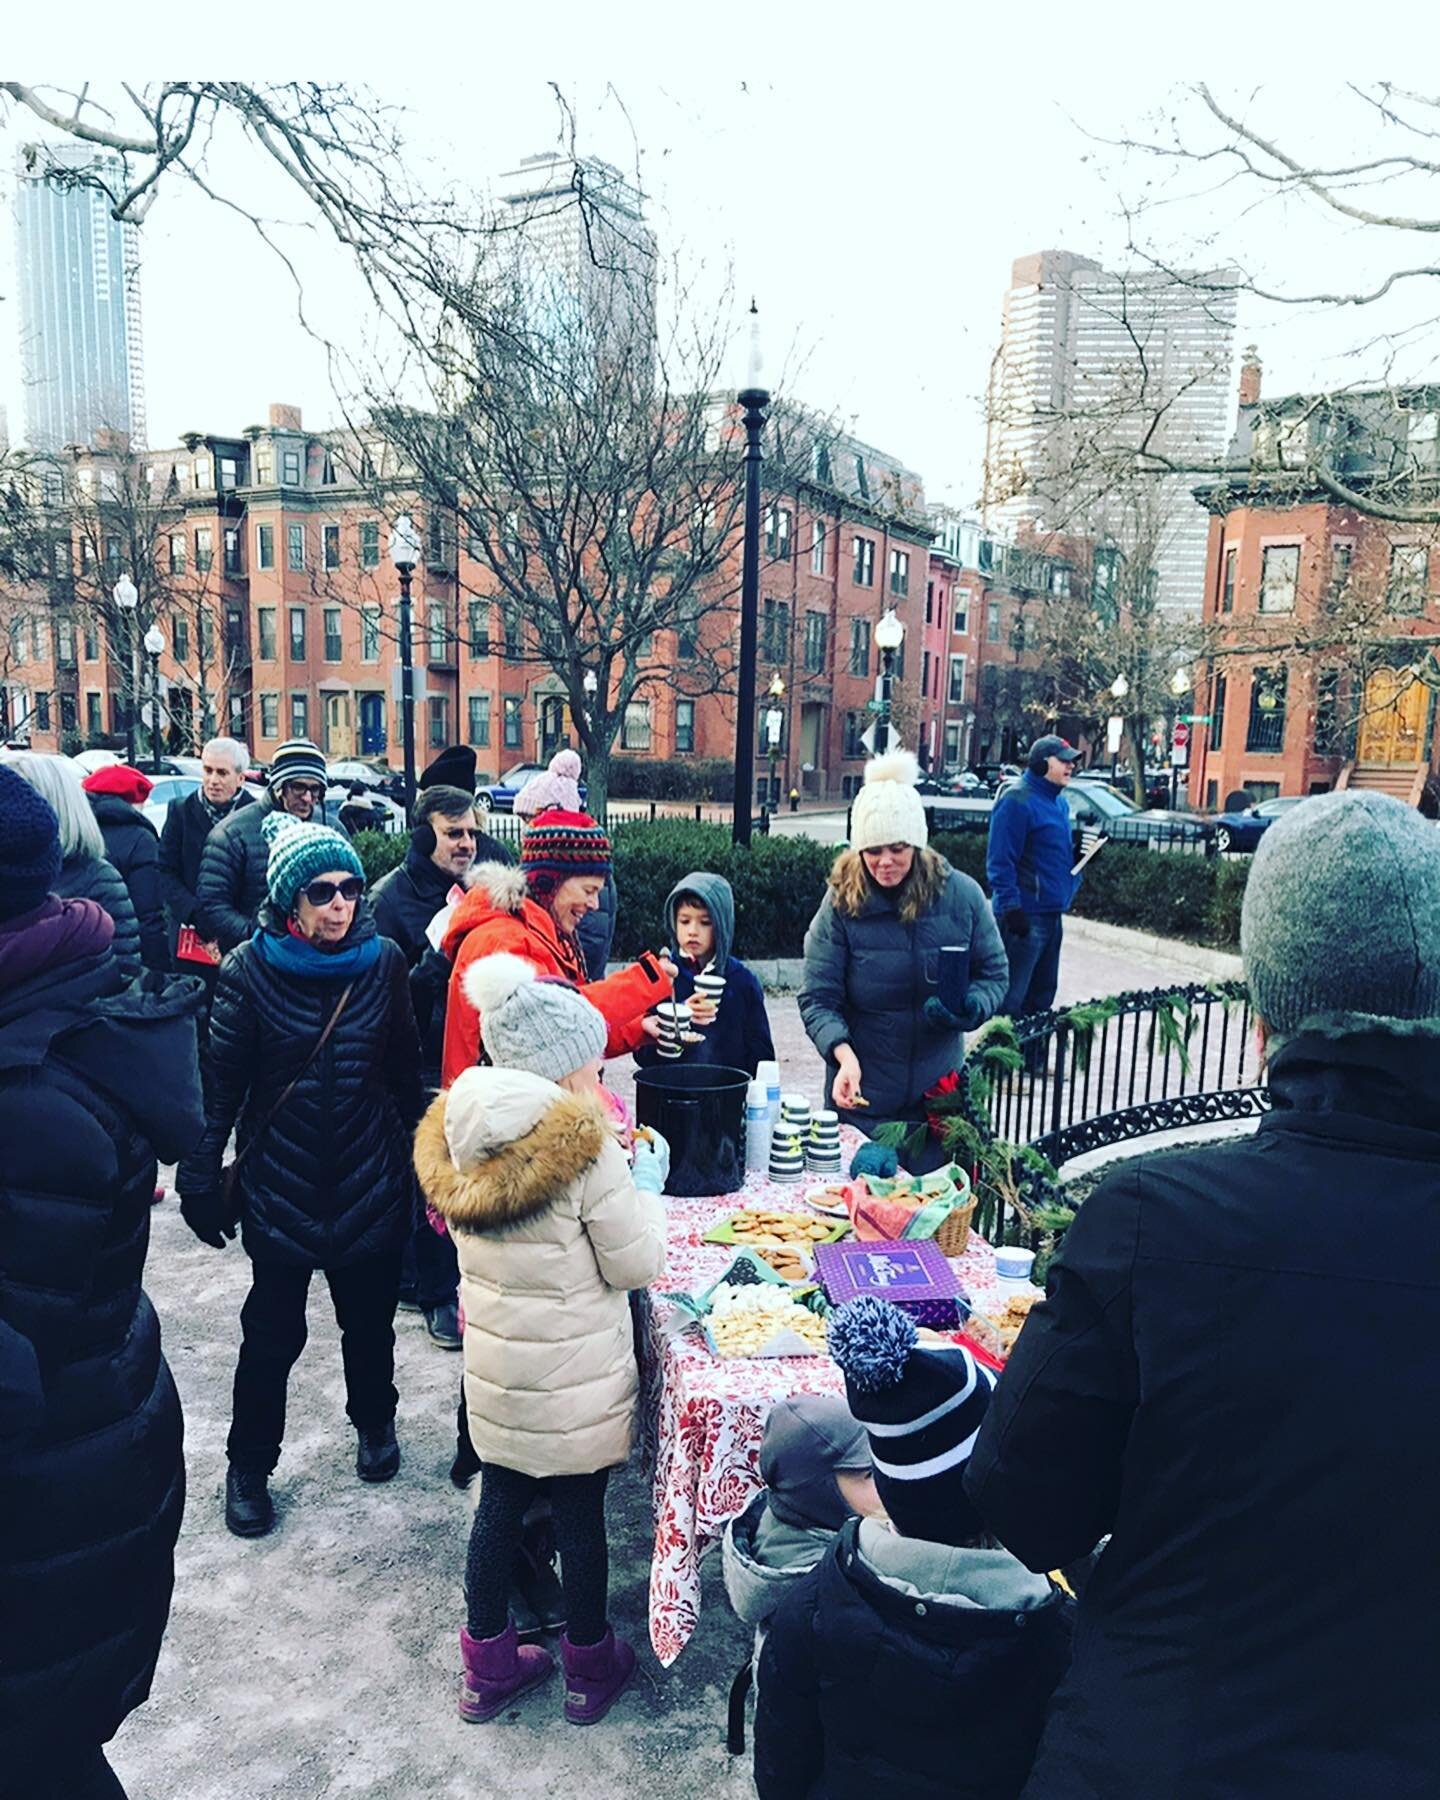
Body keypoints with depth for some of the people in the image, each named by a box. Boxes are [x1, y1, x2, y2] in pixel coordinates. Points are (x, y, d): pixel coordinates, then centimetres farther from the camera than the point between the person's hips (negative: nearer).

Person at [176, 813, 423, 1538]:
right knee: (273, 1333, 9)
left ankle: (375, 1423, 44)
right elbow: (221, 1081, -6)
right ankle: (249, 1466, 32)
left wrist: (413, 1153, 7)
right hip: (281, 1181, -2)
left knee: (370, 1319, 17)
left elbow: (405, 1069, 3)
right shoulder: (250, 971, -10)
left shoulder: (384, 962, -4)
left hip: (370, 1180, 2)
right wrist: (201, 1179, -5)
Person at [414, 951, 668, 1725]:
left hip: (494, 1366, 5)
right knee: (580, 1515, 14)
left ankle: (487, 1668, 37)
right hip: (573, 1375, -5)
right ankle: (589, 1669, 34)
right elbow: (637, 1264, -17)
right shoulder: (586, 1148, -24)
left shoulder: (462, 1135, -4)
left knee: (499, 1505, 20)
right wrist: (645, 1187, 0)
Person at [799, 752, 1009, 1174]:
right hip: (862, 1095, -1)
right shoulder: (842, 902, -11)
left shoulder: (961, 895, -6)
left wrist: (968, 1008, -18)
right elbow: (817, 998, -11)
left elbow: (993, 974, 4)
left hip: (939, 1092, 2)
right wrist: (844, 1055, -28)